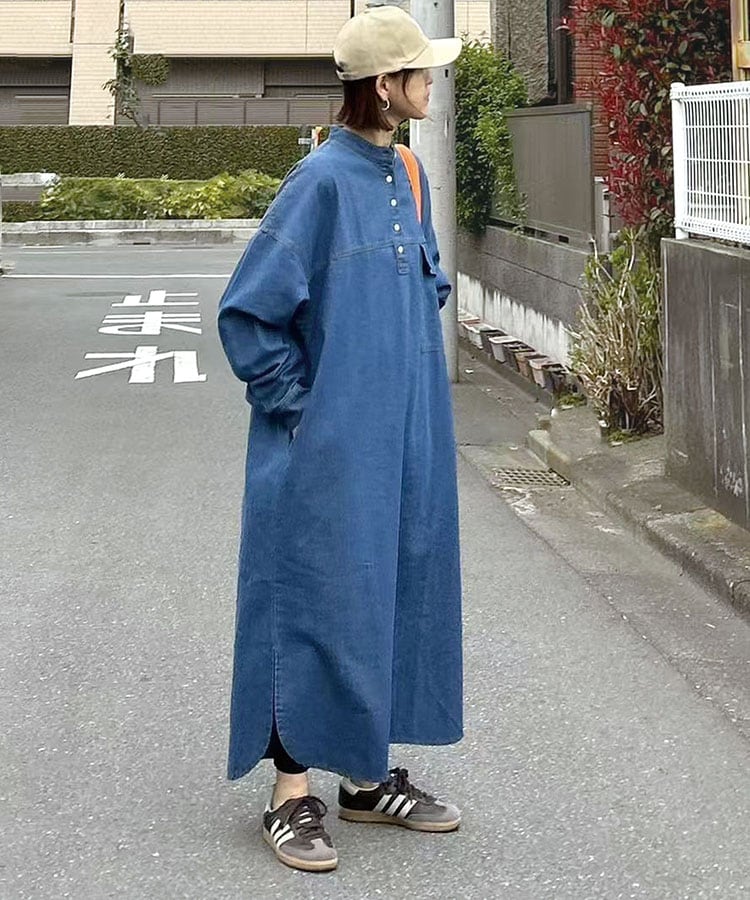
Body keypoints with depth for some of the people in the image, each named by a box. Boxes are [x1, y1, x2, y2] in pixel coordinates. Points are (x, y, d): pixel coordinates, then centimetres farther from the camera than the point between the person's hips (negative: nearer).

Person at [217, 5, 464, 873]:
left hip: (404, 444, 8)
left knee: (394, 597, 13)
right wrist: (302, 406, -13)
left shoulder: (406, 179, 8)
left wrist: (417, 397, 14)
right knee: (319, 606, -2)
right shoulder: (321, 182, -16)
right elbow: (247, 312, -15)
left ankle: (369, 776, 26)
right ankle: (291, 796, 9)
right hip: (330, 451, -8)